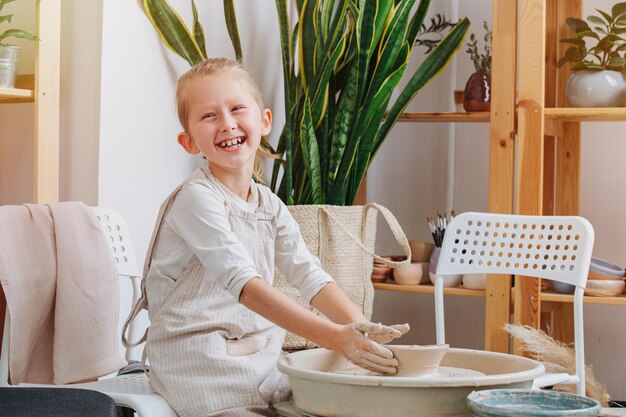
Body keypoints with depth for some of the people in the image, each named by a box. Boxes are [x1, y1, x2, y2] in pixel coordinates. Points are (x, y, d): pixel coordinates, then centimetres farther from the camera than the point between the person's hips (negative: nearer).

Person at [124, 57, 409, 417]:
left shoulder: (270, 205, 10)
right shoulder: (197, 199, -14)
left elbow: (310, 276, 1)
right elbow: (245, 285, -25)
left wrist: (363, 329, -17)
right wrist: (335, 337, -31)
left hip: (259, 358, 7)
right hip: (201, 370, -7)